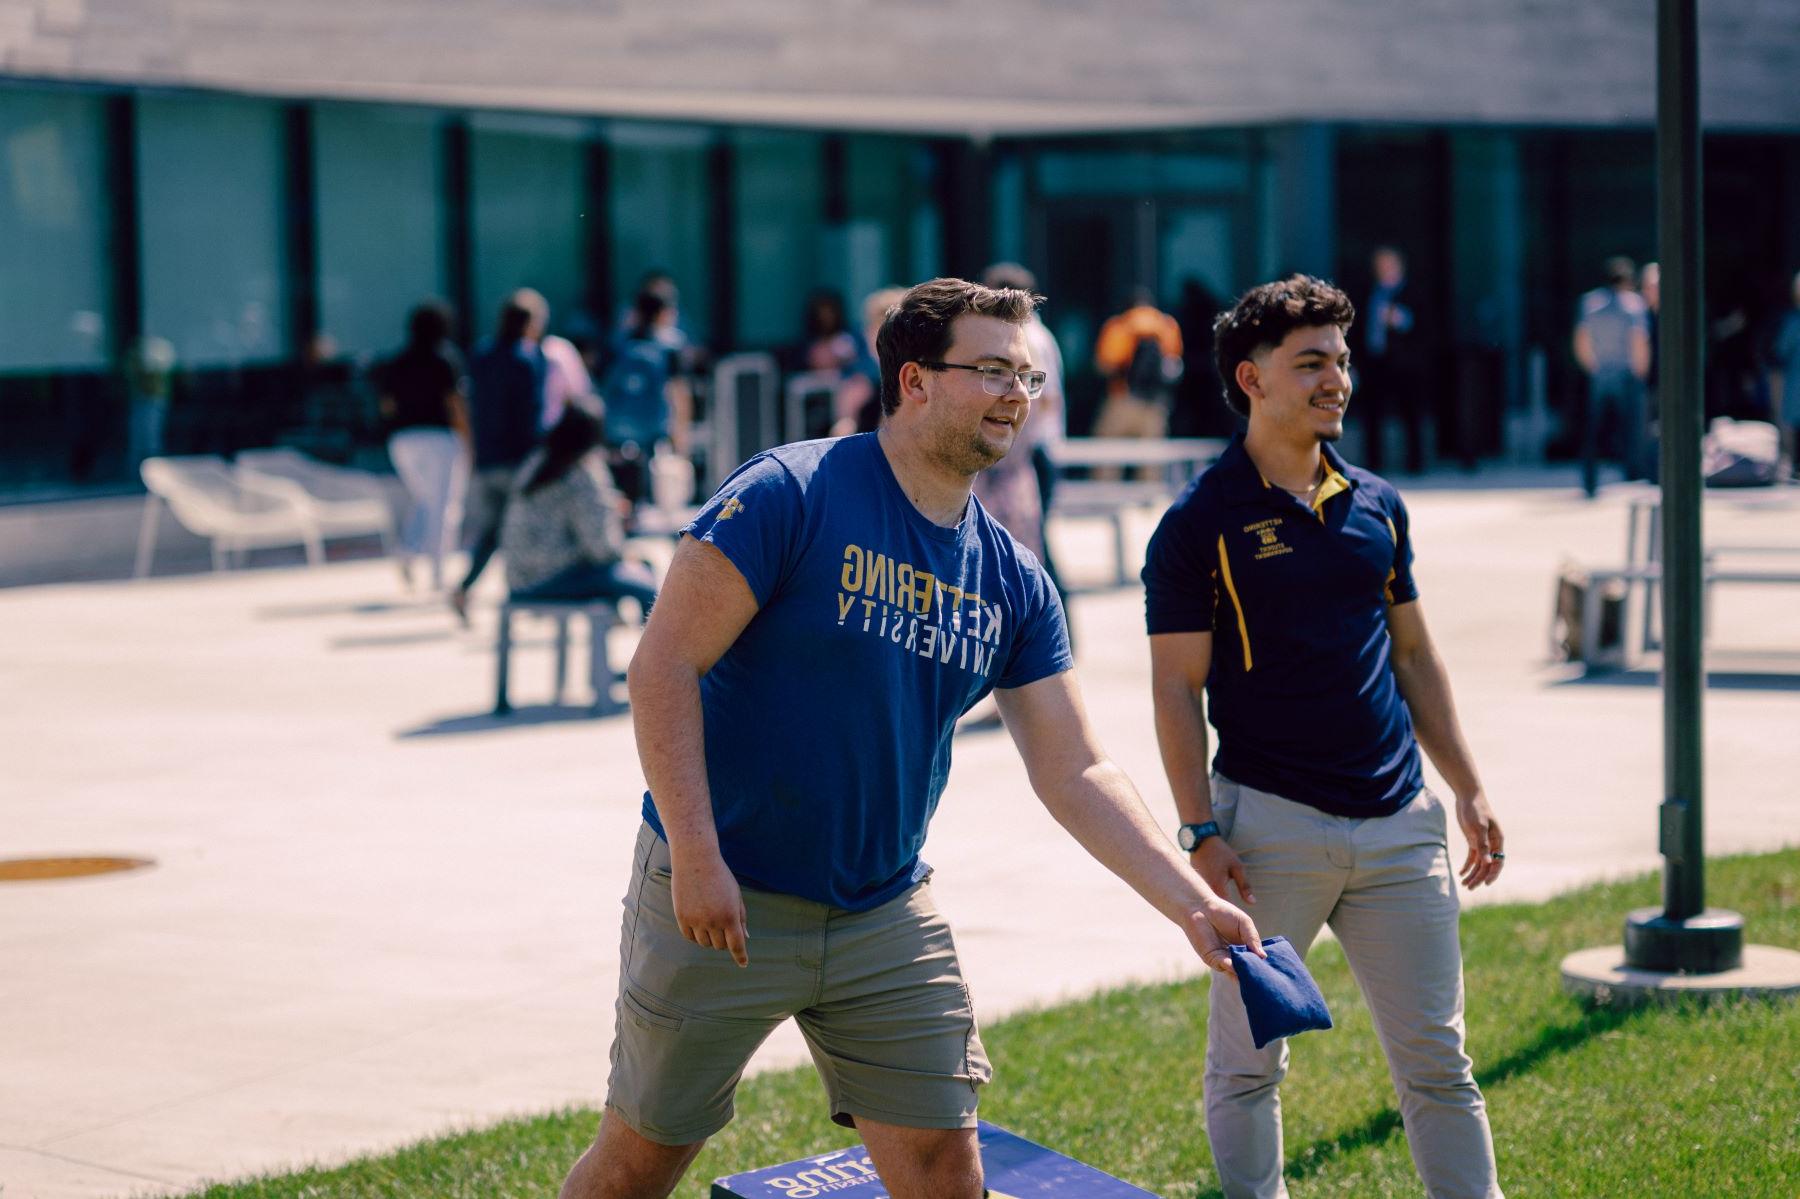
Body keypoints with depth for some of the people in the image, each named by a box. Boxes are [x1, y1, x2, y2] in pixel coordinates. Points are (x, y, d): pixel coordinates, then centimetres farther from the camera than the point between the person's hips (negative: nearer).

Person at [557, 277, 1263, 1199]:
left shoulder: (1012, 580, 3)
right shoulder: (792, 494, -14)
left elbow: (1073, 772, 6)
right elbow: (663, 665, -16)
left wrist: (1191, 905, -3)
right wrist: (696, 857, -21)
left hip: (888, 917, 5)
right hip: (719, 899, -5)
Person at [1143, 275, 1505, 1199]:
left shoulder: (1377, 505, 11)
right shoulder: (1200, 523, -4)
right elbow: (1178, 689, -5)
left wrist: (1468, 791, 14)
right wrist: (1201, 832, -12)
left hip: (1398, 820, 4)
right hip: (1269, 821, -4)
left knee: (1436, 1060, 7)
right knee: (1248, 1061, 4)